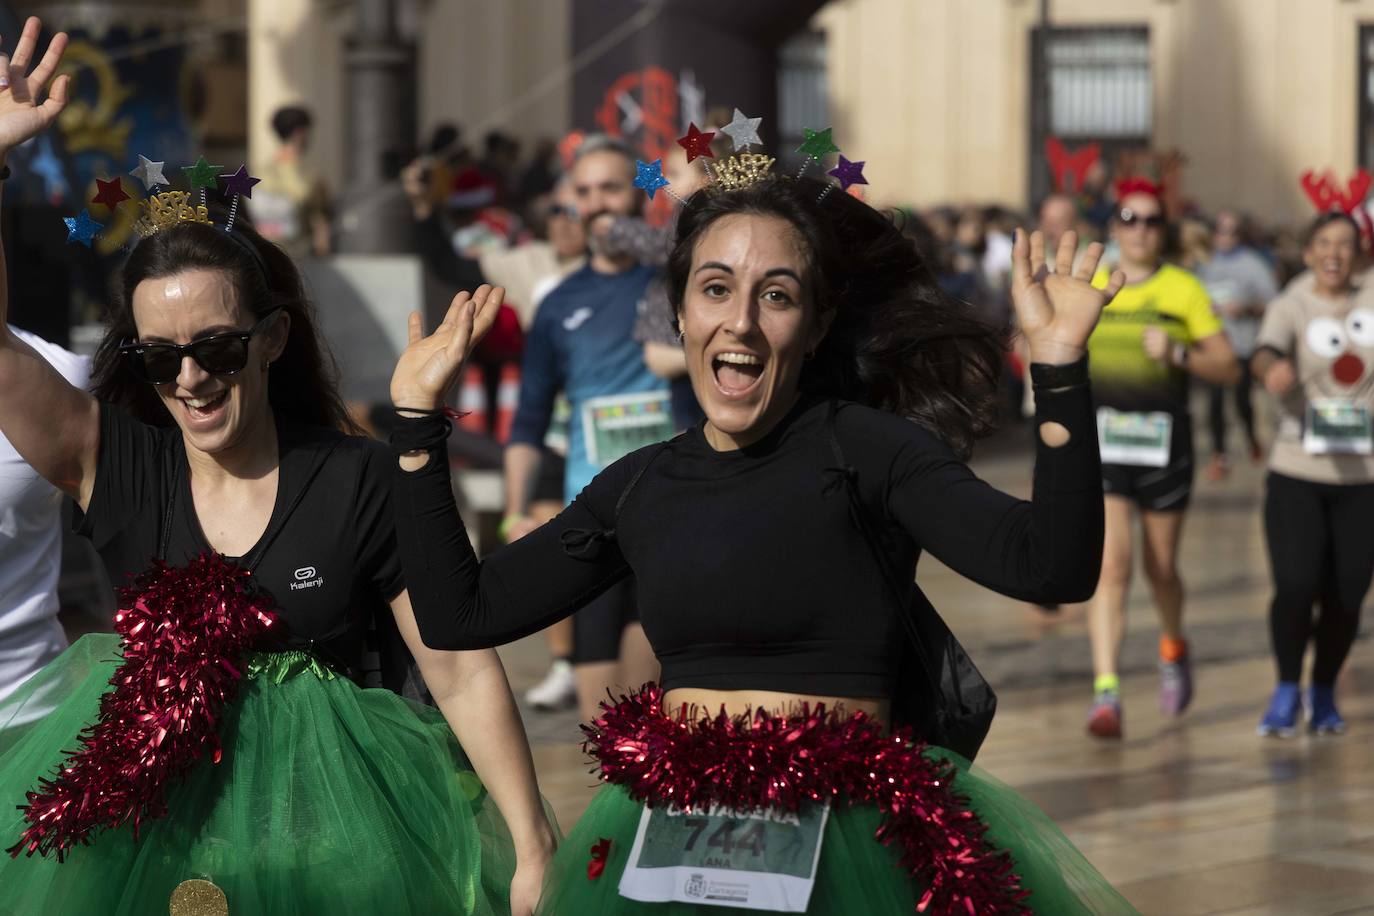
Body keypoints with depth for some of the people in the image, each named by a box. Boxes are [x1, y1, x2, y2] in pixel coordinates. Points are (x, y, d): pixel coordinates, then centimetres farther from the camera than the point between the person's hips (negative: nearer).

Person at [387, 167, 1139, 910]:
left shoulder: (864, 448, -8)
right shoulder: (639, 487, 7)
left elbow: (1054, 569, -22)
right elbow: (456, 614, 7)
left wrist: (1058, 361, -33)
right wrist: (417, 412, 7)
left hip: (841, 850, -5)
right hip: (666, 850, 5)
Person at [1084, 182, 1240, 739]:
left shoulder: (1185, 290, 0)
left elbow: (1228, 369, -2)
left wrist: (1178, 354, -18)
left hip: (1165, 442, 0)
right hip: (1102, 442, 0)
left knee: (1160, 567, 12)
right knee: (1111, 565, -13)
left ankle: (1174, 648, 43)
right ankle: (1105, 692, -17)